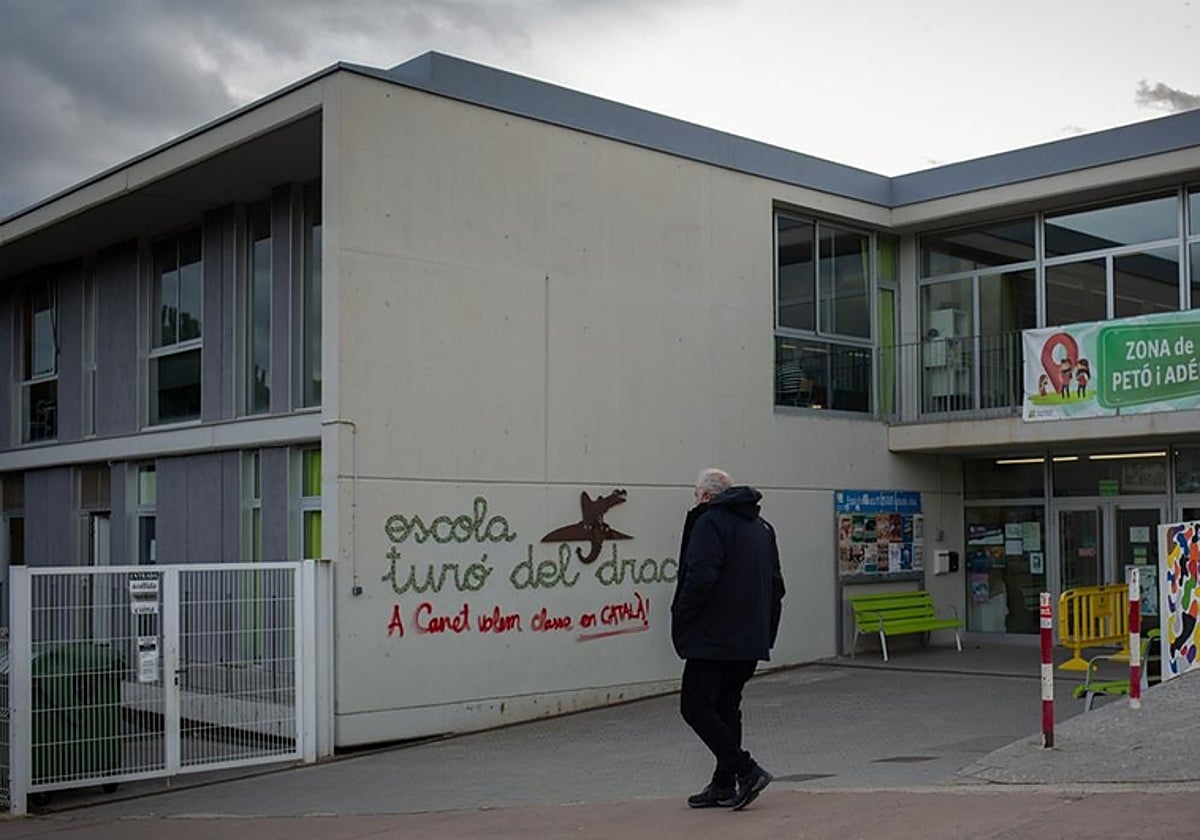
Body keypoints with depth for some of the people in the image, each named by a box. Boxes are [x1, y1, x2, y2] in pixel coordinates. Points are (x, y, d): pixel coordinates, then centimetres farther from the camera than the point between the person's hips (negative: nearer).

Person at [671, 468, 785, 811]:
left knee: (696, 706, -4)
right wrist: (766, 632, 22)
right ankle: (724, 786, 16)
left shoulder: (710, 522, -9)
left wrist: (680, 621, -9)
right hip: (751, 640, 9)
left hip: (715, 638, -9)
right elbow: (776, 586, 21)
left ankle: (746, 771, -10)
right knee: (726, 707, 14)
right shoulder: (762, 526, 19)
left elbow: (699, 578, -21)